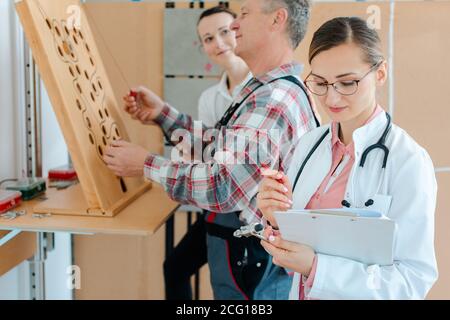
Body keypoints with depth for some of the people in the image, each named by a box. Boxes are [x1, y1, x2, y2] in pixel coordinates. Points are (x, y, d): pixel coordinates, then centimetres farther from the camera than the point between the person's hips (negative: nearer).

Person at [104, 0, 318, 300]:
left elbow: (224, 187, -28)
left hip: (253, 265, -9)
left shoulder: (272, 100, -24)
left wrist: (146, 165, -18)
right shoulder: (278, 89, 10)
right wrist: (162, 113, 10)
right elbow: (221, 148, 14)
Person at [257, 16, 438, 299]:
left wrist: (315, 267, -31)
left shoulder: (409, 160, -21)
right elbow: (293, 243, 3)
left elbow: (415, 280, -23)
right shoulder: (309, 144, -5)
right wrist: (278, 221, -18)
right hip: (302, 292, 5)